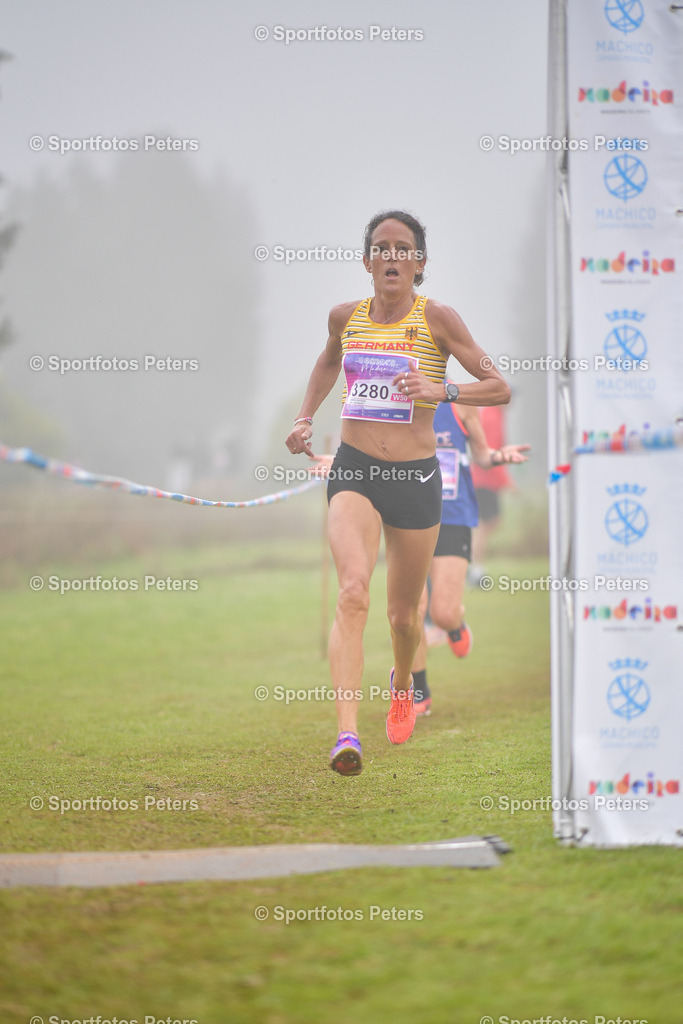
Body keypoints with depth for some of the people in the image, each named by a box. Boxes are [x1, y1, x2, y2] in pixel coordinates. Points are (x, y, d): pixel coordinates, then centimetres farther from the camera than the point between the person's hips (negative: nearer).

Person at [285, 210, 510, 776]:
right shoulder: (346, 316, 6)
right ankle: (347, 734, -32)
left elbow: (500, 388, -6)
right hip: (353, 472, 1)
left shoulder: (437, 318, -5)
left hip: (416, 477, -1)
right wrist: (305, 417, 19)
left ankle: (403, 682, 50)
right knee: (353, 591, -23)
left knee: (403, 613, 14)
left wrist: (438, 390, -21)